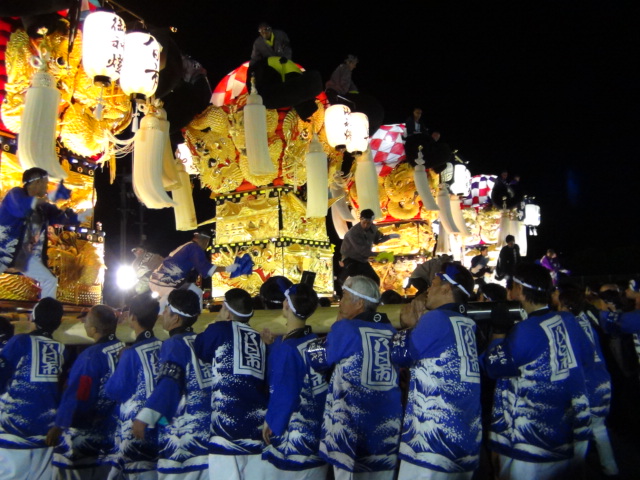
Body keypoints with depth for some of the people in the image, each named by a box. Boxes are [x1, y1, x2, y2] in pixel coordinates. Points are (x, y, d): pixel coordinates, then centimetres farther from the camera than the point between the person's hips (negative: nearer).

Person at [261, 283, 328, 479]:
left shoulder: (286, 347, -21)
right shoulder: (316, 342, 0)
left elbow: (282, 392, -18)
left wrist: (270, 422, -2)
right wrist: (273, 346, 15)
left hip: (290, 435, -7)